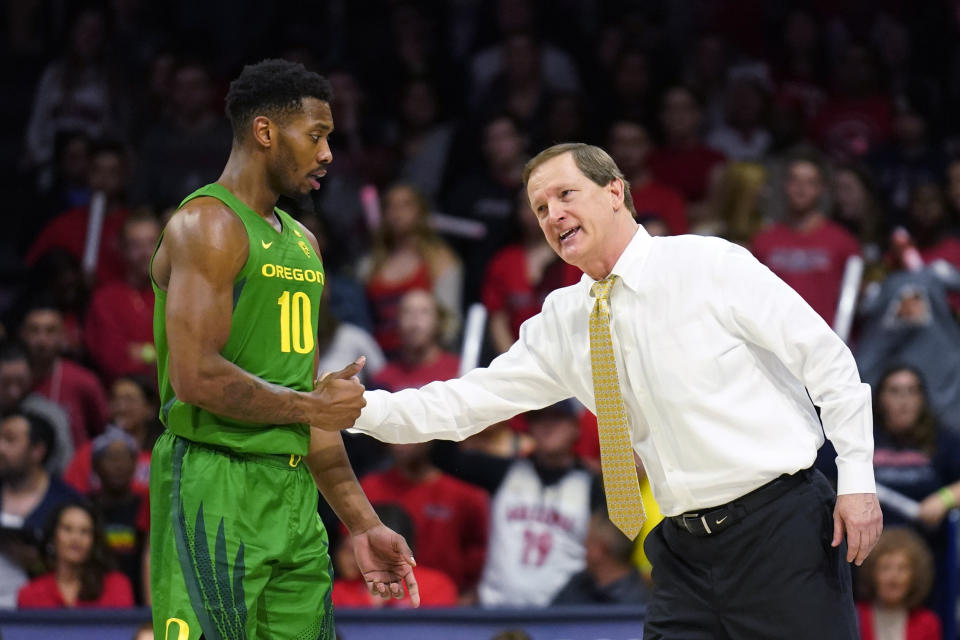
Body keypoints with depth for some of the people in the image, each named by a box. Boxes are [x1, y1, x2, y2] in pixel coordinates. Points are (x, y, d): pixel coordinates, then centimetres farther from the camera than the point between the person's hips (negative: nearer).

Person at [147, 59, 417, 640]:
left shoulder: (302, 243, 20)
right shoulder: (208, 225, -8)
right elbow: (197, 378, -20)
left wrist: (363, 524, 19)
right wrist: (312, 405, -7)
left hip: (295, 494, 9)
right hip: (215, 489, -9)